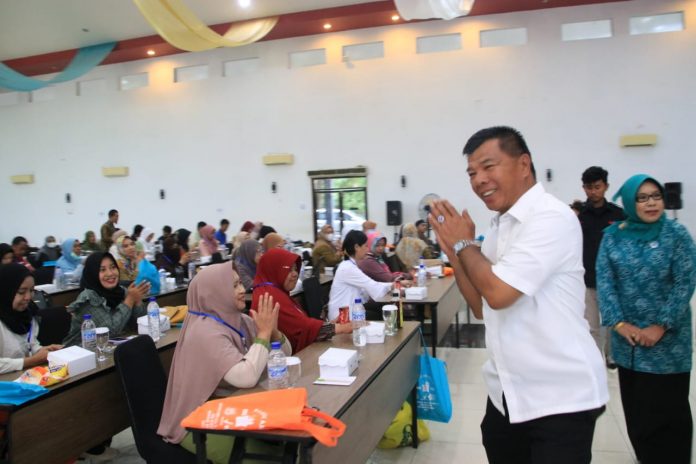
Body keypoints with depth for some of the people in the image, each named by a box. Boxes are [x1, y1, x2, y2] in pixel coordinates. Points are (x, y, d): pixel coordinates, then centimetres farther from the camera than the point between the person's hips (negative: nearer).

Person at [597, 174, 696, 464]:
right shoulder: (612, 236, 1)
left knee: (666, 409, 3)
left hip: (667, 341, -2)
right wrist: (619, 323, -12)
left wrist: (661, 326, -14)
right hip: (627, 339, 2)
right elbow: (604, 280, -3)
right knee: (635, 407, 11)